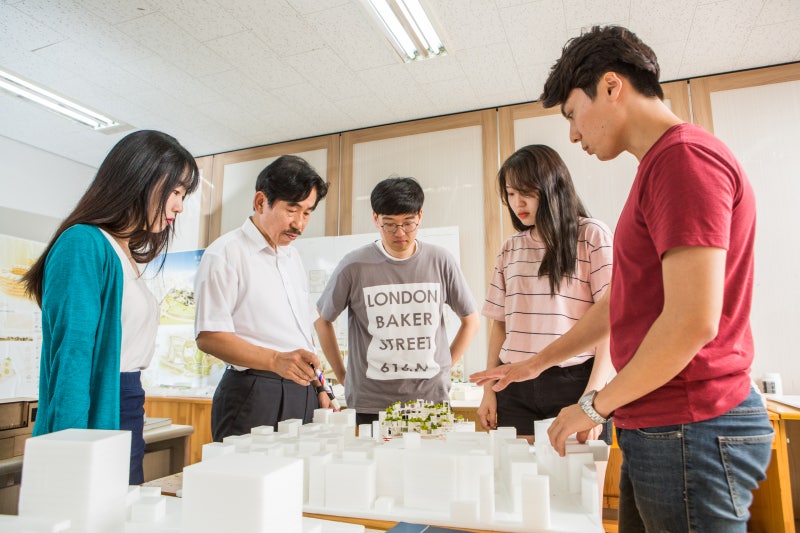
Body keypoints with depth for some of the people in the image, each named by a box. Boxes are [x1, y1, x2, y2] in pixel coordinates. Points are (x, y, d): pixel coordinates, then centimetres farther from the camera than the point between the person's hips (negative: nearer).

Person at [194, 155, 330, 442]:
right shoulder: (226, 253, -7)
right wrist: (275, 360, -26)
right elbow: (209, 336, -14)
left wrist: (318, 388, 13)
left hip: (303, 395, 7)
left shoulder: (293, 257, 17)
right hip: (254, 394, -6)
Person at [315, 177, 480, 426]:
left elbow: (471, 320, 11)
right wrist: (343, 376, 6)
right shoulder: (354, 266, -5)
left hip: (432, 398, 2)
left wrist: (443, 367, 6)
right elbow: (322, 320, 8)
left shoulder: (440, 261, -1)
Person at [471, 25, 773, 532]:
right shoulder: (661, 166, 16)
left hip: (689, 430, -9)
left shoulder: (685, 156, -15)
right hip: (658, 428, 9)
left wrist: (595, 405, -10)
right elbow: (619, 304, 19)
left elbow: (692, 321, -23)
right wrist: (535, 363, 21)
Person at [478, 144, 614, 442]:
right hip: (516, 388, 4)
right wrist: (489, 390, 10)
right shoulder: (511, 249, 12)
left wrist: (593, 396, -14)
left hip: (574, 383, -3)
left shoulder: (592, 236, -1)